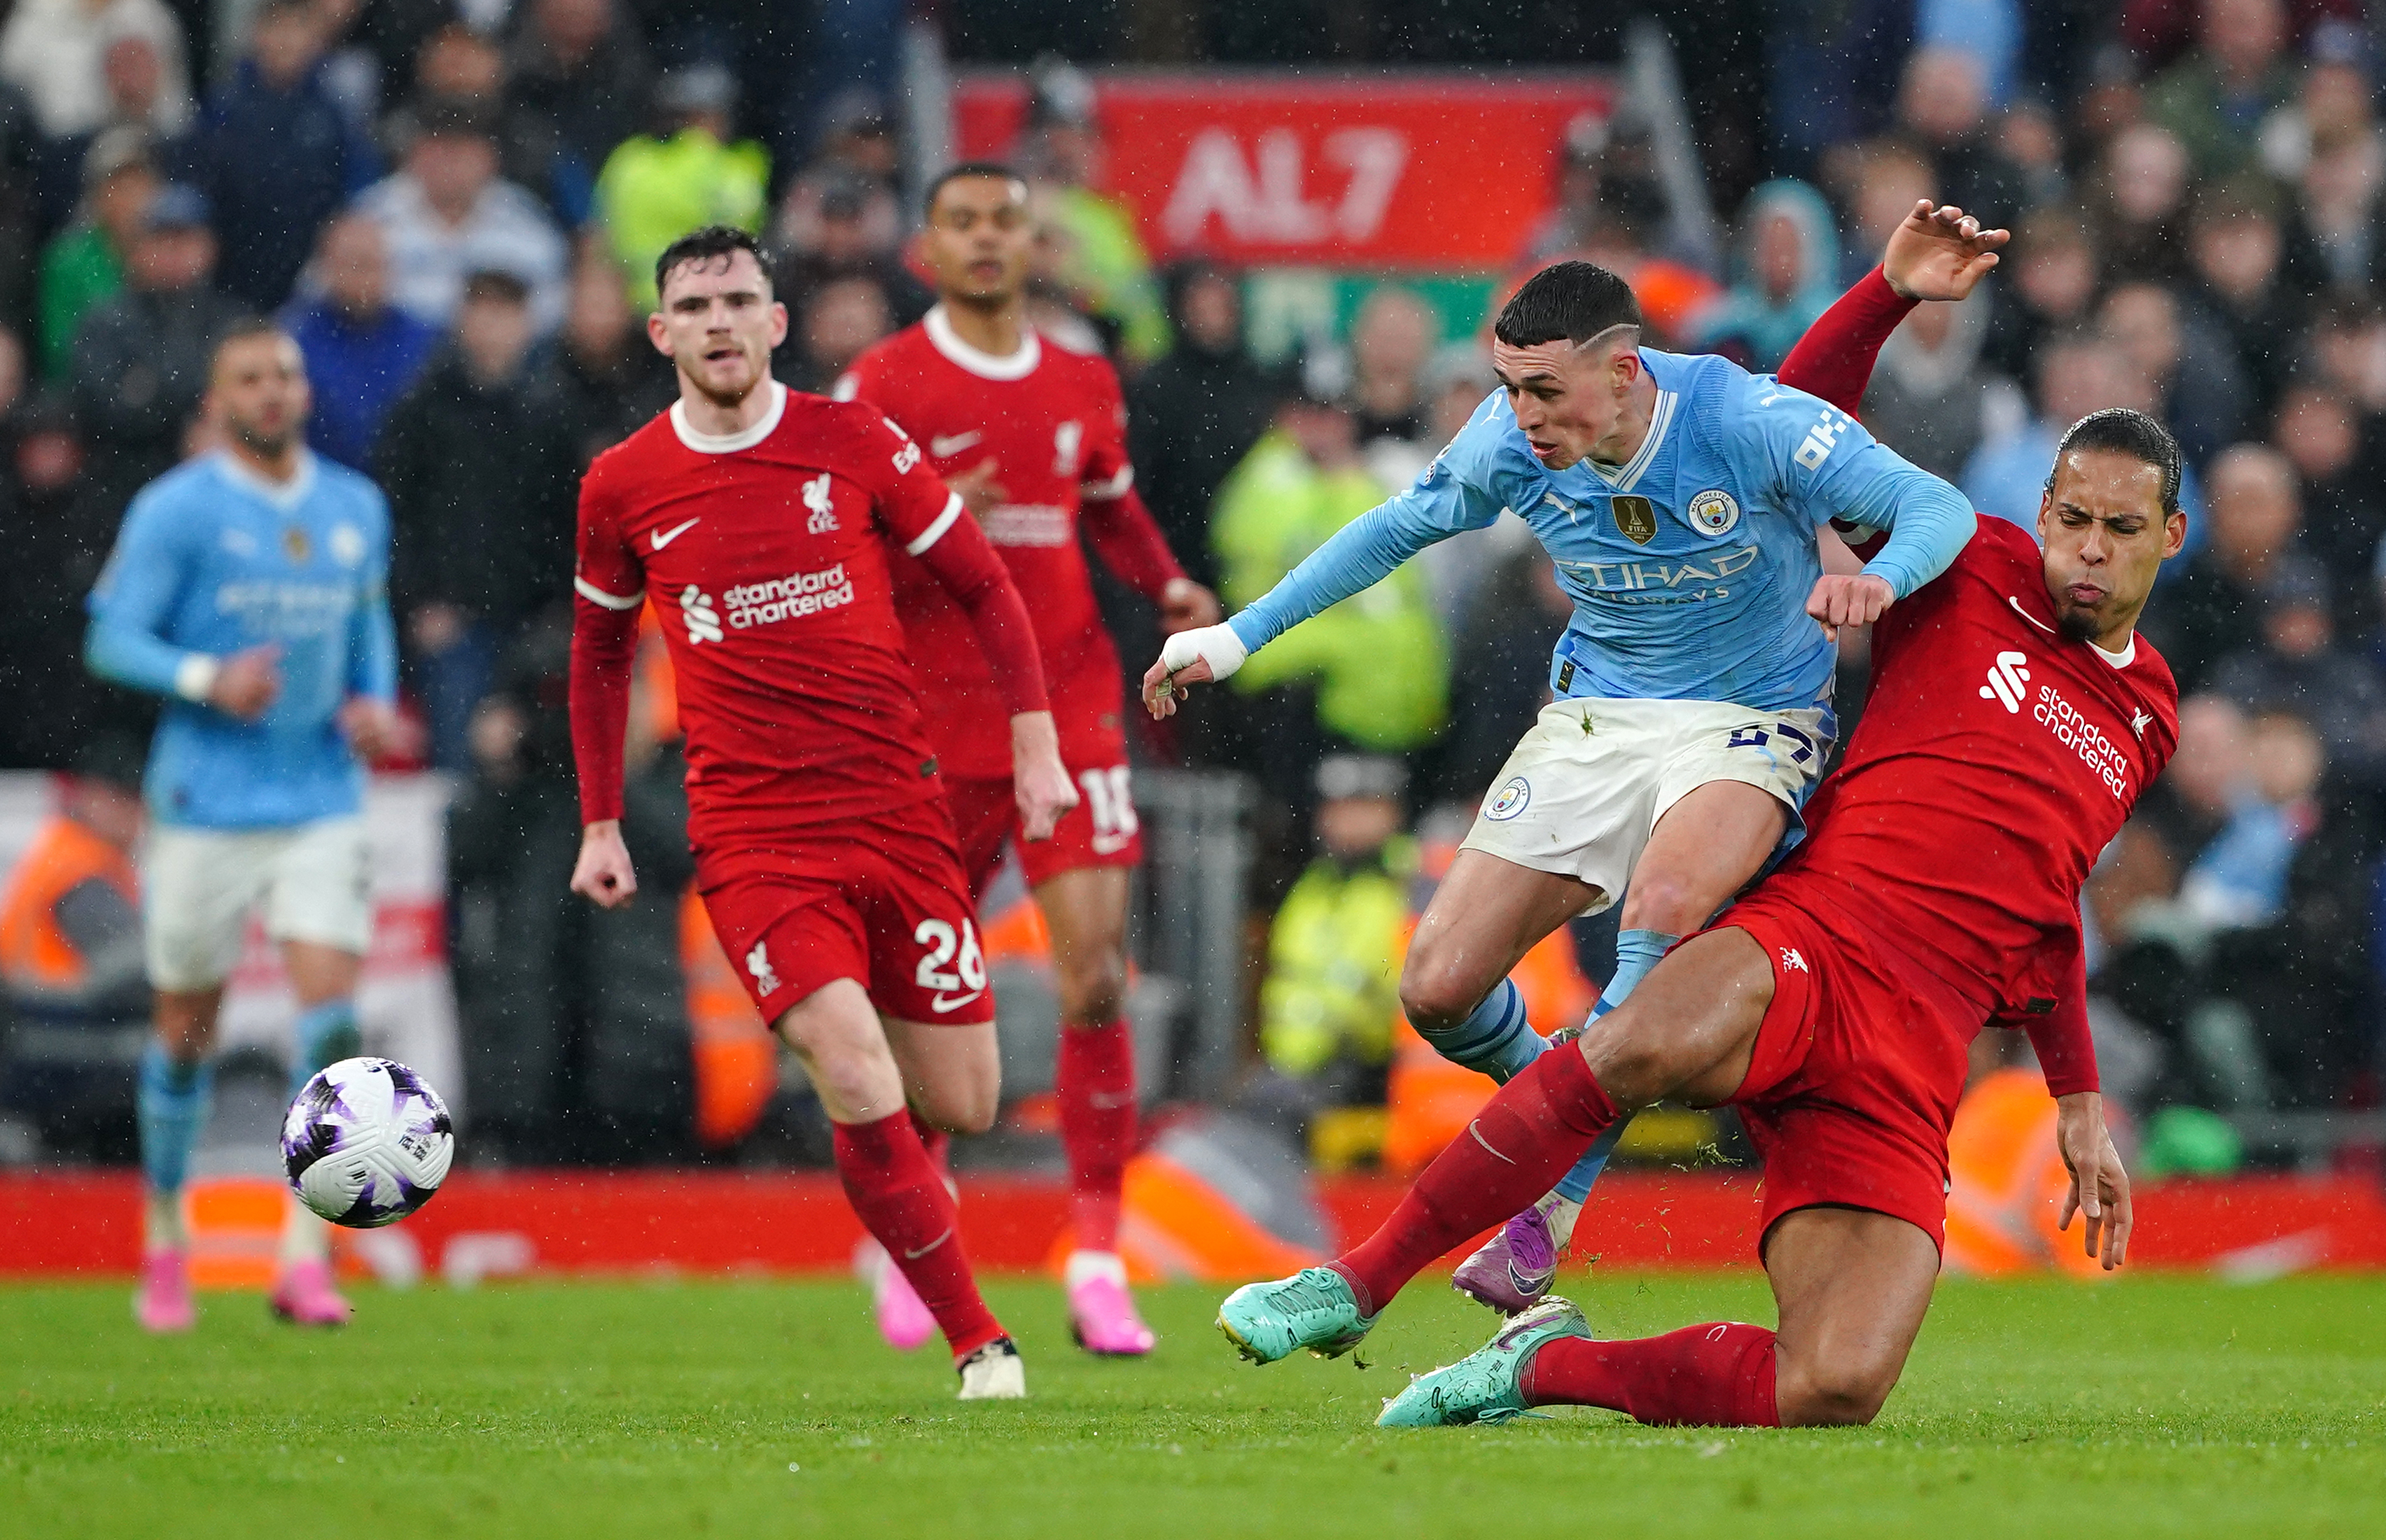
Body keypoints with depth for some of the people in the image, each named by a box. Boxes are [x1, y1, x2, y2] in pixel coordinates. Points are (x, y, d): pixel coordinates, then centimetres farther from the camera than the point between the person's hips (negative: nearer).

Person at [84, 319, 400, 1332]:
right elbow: (111, 638, -7)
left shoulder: (356, 509, 9)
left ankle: (303, 1257, -15)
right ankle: (165, 1240, 26)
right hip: (206, 802, -3)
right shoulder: (174, 510, -5)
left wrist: (376, 701, 4)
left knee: (330, 1005, -14)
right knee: (187, 1026, 5)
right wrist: (207, 680, -24)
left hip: (322, 800, 3)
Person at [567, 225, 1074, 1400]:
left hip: (898, 811, 2)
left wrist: (1035, 742, 0)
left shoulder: (853, 444, 1)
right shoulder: (622, 487, 2)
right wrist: (601, 825, 16)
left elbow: (983, 587, 9)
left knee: (961, 1108, 3)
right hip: (751, 838, -2)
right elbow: (600, 652, 18)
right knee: (862, 1093, -19)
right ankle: (979, 1344, -7)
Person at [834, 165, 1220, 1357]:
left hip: (1070, 710, 2)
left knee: (1097, 975, -10)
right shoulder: (883, 387, -4)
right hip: (933, 723, -2)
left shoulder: (1084, 387, 9)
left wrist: (1170, 588, 6)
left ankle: (1099, 1261, -5)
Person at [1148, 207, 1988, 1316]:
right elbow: (1399, 527, 9)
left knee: (1665, 905, -36)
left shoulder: (1750, 423, -22)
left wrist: (1880, 577, -44)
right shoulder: (1512, 441, -10)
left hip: (1749, 723, -4)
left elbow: (1938, 508, -21)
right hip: (1594, 716, 4)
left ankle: (1549, 1209, -27)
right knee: (1438, 989, -6)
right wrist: (1240, 635, 10)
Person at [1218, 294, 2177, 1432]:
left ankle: (1548, 1366, 2)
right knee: (1647, 1043, -41)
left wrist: (2079, 1100, 32)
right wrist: (1893, 291, 2)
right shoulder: (1975, 570, 12)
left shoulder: (2147, 719, 22)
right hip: (1806, 941, -3)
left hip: (1913, 1072, 3)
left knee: (1835, 1389, -22)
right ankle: (1353, 1288, -28)